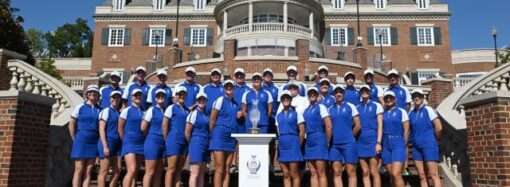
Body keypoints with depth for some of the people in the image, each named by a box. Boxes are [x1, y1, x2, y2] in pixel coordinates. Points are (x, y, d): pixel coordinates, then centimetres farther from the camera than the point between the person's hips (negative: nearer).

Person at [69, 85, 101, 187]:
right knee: (79, 170, -4)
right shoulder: (80, 107, 2)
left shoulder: (100, 110, 7)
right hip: (81, 142, -2)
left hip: (94, 143, 2)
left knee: (88, 171, 3)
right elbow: (71, 124, 4)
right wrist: (75, 140, 0)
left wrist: (100, 142, 1)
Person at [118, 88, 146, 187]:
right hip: (130, 144, -5)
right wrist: (125, 141, 2)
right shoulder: (127, 110, -2)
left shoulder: (144, 112, 9)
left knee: (135, 172, 8)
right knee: (131, 170, -17)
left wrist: (144, 140, 6)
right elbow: (120, 128, 0)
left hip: (141, 144, 5)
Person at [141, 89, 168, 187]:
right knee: (150, 172, -4)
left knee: (159, 172, 10)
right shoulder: (152, 110, -6)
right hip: (152, 143, -6)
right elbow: (143, 128, -7)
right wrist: (152, 135, 6)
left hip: (163, 144, 6)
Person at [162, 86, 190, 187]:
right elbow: (164, 125, -4)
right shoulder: (171, 108, -2)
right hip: (174, 141, -6)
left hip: (184, 142, 6)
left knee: (179, 170, 8)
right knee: (171, 169, -4)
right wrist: (167, 140, -3)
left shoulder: (187, 110, 14)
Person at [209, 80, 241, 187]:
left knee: (227, 170, 7)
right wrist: (213, 135, -4)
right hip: (219, 136, -6)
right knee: (219, 169, -7)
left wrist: (240, 115, 4)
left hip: (231, 138, 6)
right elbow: (212, 119, -6)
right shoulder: (220, 100, -5)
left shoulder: (235, 104, 13)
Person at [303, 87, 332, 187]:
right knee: (313, 173, 8)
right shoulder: (306, 110, 16)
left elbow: (328, 126, -9)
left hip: (319, 142, -7)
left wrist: (327, 142, -5)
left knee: (321, 173, -5)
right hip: (309, 143, 7)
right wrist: (306, 141, 10)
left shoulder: (321, 107, -4)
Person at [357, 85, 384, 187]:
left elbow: (380, 125, -3)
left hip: (372, 141, -3)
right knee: (365, 172, 6)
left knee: (374, 172, -3)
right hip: (361, 142, 4)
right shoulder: (357, 107, 11)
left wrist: (378, 142, -11)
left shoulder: (376, 105, 2)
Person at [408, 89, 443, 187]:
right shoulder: (411, 113, 10)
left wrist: (435, 140, 4)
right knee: (422, 176, 6)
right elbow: (410, 129, 16)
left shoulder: (427, 110, -4)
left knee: (433, 175, -6)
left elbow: (439, 127, -7)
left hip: (429, 145, -5)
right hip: (416, 147, 5)